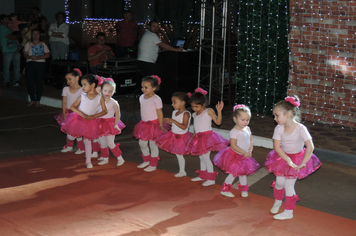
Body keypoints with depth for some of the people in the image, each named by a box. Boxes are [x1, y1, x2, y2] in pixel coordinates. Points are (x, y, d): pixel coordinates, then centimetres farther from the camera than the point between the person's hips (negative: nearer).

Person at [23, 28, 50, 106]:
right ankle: (32, 99, 5)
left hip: (40, 64, -1)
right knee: (29, 82, -6)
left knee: (39, 82, -4)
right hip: (30, 63, 2)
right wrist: (31, 57, -15)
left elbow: (47, 55, 2)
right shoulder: (28, 44, 16)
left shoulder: (43, 44, 13)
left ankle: (38, 100, 4)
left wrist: (38, 57, -13)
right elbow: (25, 54, 6)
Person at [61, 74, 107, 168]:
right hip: (78, 118, 2)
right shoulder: (82, 96, -1)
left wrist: (93, 116, -16)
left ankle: (88, 161, 14)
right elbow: (72, 107, -4)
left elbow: (104, 111, -4)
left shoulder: (100, 98, -5)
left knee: (87, 141, 3)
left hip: (90, 121, -2)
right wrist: (83, 114, -19)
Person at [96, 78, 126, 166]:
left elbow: (117, 114, -4)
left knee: (110, 143, -4)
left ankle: (120, 158, 9)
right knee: (102, 143, 12)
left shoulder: (113, 103, -11)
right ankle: (105, 158, 27)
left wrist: (115, 125, -6)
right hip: (101, 124, 4)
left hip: (110, 123, -4)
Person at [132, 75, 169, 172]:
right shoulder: (142, 97, 5)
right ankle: (146, 160, 35)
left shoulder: (156, 99, -16)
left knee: (153, 145, 3)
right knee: (142, 144, 14)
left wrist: (161, 126, -13)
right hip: (144, 124, 7)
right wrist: (143, 122, 16)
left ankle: (153, 165, 15)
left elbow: (159, 113, -14)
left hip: (153, 124, -7)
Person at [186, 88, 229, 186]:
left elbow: (218, 122, -13)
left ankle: (211, 178, 0)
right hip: (199, 137, 7)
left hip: (207, 137, -7)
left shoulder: (208, 111, -7)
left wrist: (219, 111, -24)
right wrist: (194, 136, 18)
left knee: (205, 157, -7)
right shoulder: (195, 114, 12)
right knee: (201, 157, 16)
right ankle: (202, 175, 30)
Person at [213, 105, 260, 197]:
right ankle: (225, 189, 18)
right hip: (235, 155, -7)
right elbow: (233, 145, -26)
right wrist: (244, 152, -28)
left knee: (243, 172, 20)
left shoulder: (247, 129, 1)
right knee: (234, 173, 1)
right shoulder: (234, 131, -23)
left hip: (245, 156, 7)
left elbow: (251, 141, 8)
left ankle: (244, 189, 38)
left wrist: (250, 151, -9)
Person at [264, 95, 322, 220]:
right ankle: (277, 202, 39)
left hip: (297, 158, -3)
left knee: (289, 185, 0)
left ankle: (288, 212, 17)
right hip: (282, 158, 3)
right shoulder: (279, 128, -16)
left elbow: (310, 147, -26)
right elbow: (277, 147, -18)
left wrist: (302, 164, -27)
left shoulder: (300, 129, -26)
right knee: (279, 182, 7)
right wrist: (288, 160, -27)